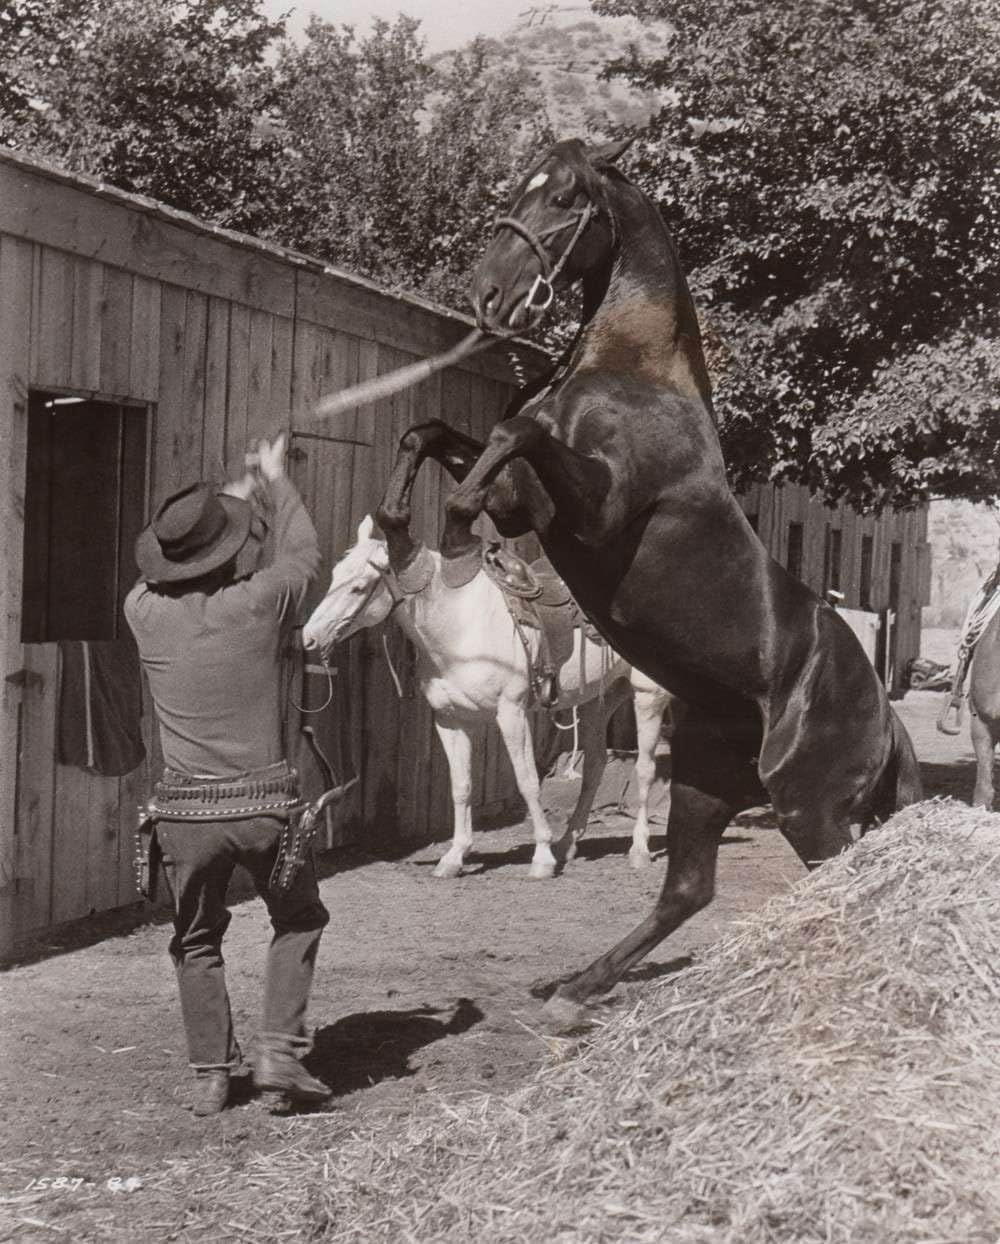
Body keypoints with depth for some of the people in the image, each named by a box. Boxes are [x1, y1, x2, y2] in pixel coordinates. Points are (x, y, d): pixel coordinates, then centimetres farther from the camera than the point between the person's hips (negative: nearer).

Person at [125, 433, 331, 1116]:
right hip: (265, 802, -1)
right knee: (299, 919, 21)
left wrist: (236, 495, 30)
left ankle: (211, 1073, 17)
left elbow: (166, 573, 20)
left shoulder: (145, 611, -4)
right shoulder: (258, 602, -10)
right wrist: (275, 480, 27)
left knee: (198, 940, 20)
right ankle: (281, 1051, 10)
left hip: (186, 810, 2)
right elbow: (303, 552, 11)